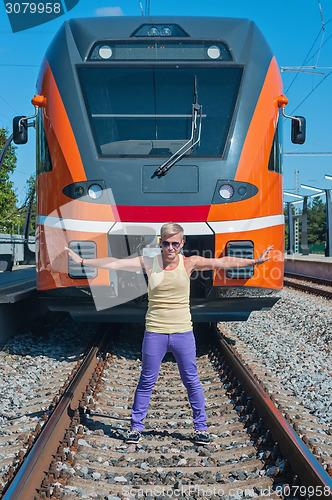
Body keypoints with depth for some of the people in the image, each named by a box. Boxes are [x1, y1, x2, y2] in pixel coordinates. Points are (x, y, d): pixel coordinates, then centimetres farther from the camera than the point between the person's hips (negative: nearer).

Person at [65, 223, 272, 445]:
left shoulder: (189, 263, -2)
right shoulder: (149, 263, -3)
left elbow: (223, 262, -1)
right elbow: (115, 264, -3)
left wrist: (254, 261, -2)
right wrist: (82, 261, -4)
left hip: (183, 332, 0)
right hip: (155, 332, 0)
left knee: (192, 381, 9)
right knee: (147, 381, 9)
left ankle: (201, 427, 23)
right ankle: (136, 426, 23)